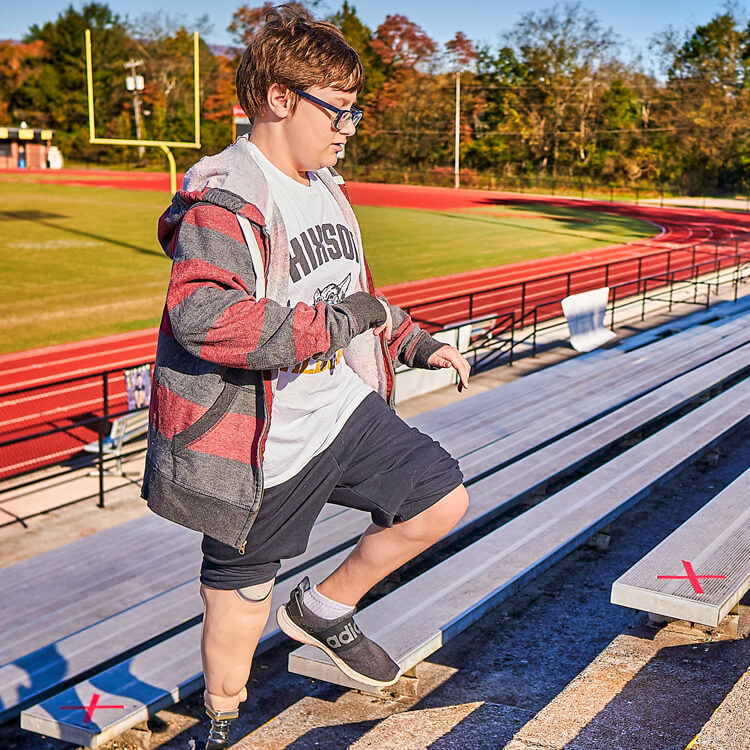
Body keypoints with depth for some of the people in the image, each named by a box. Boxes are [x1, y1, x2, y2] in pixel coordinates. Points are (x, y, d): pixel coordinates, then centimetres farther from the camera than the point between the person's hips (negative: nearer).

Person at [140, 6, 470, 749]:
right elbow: (199, 315, -35)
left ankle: (323, 610, 25)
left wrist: (417, 344, 17)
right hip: (262, 444, -8)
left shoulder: (324, 186, 11)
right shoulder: (222, 198, -19)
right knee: (242, 595, 9)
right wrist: (335, 322, -30)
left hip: (344, 410, 8)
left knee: (442, 499, 6)